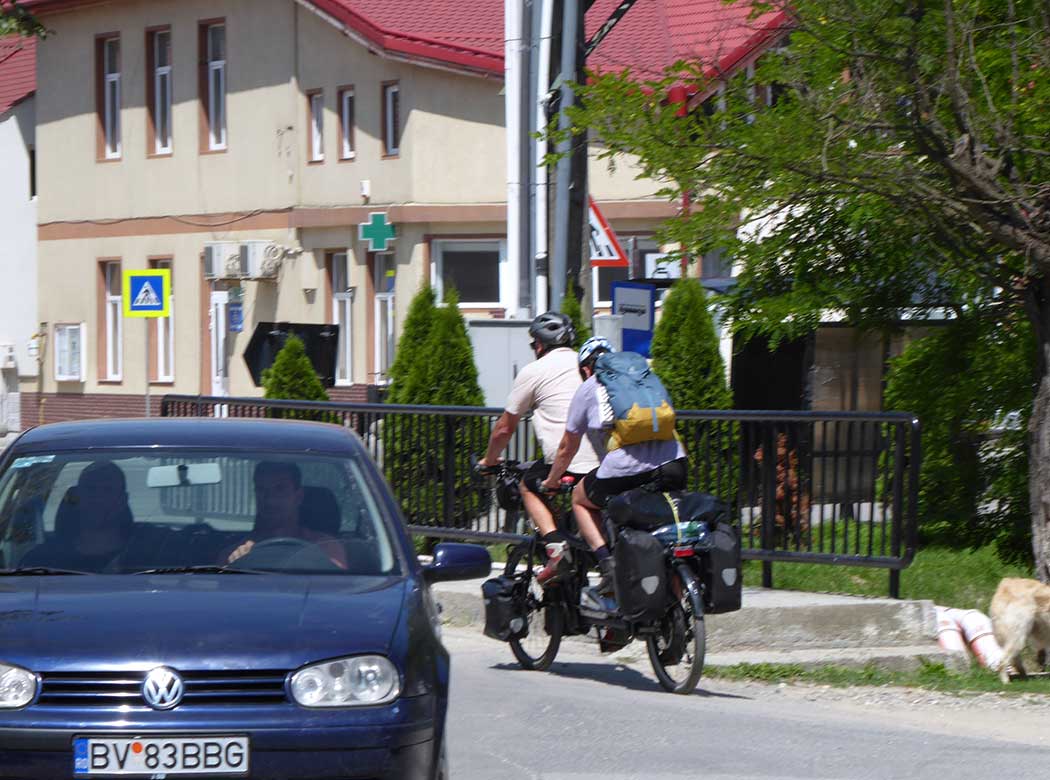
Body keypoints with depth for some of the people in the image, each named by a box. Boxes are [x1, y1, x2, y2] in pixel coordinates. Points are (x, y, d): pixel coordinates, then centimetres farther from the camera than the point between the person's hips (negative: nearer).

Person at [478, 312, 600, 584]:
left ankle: (555, 542, -1)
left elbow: (504, 428, 13)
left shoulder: (533, 372, 7)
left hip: (568, 465, -4)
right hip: (609, 461, 4)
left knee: (529, 487, 21)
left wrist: (489, 460, 30)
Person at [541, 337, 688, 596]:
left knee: (580, 499, 24)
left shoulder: (588, 389, 16)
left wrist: (550, 482, 41)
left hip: (624, 471, -4)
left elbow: (567, 449, 23)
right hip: (673, 465, 4)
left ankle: (607, 562, 5)